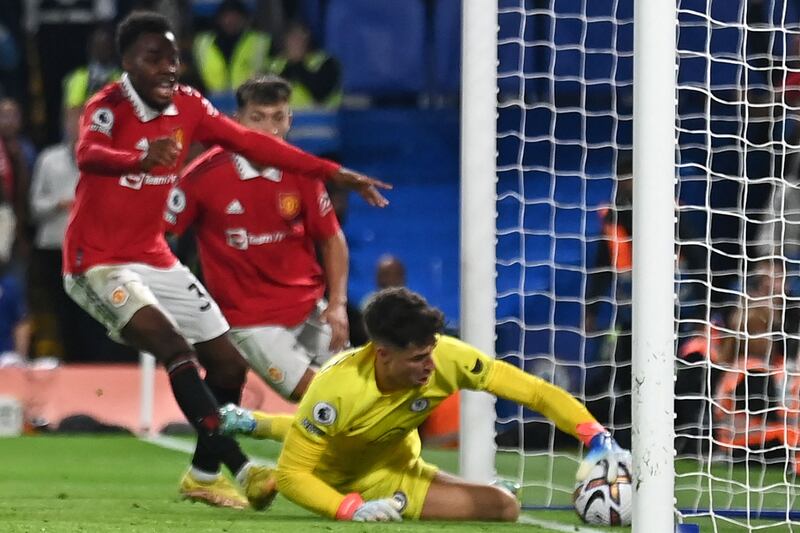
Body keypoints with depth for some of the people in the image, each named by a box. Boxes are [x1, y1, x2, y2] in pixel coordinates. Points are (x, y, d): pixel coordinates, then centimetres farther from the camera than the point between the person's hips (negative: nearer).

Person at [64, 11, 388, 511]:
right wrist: (141, 158, -64)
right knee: (177, 350, -27)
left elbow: (253, 143, 6)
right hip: (99, 262, -8)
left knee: (229, 365, 9)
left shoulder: (188, 105, 0)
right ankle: (242, 469, -31)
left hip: (154, 258, 8)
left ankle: (204, 474, 28)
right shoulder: (107, 107, -20)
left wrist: (336, 173, 1)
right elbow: (89, 153, -42)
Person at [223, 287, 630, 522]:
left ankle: (252, 423, 43)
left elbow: (534, 391, -32)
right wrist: (353, 509, -48)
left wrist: (597, 438, -43)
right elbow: (291, 474, -35)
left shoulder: (444, 357, -35)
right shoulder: (336, 391, -43)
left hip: (394, 462, 3)